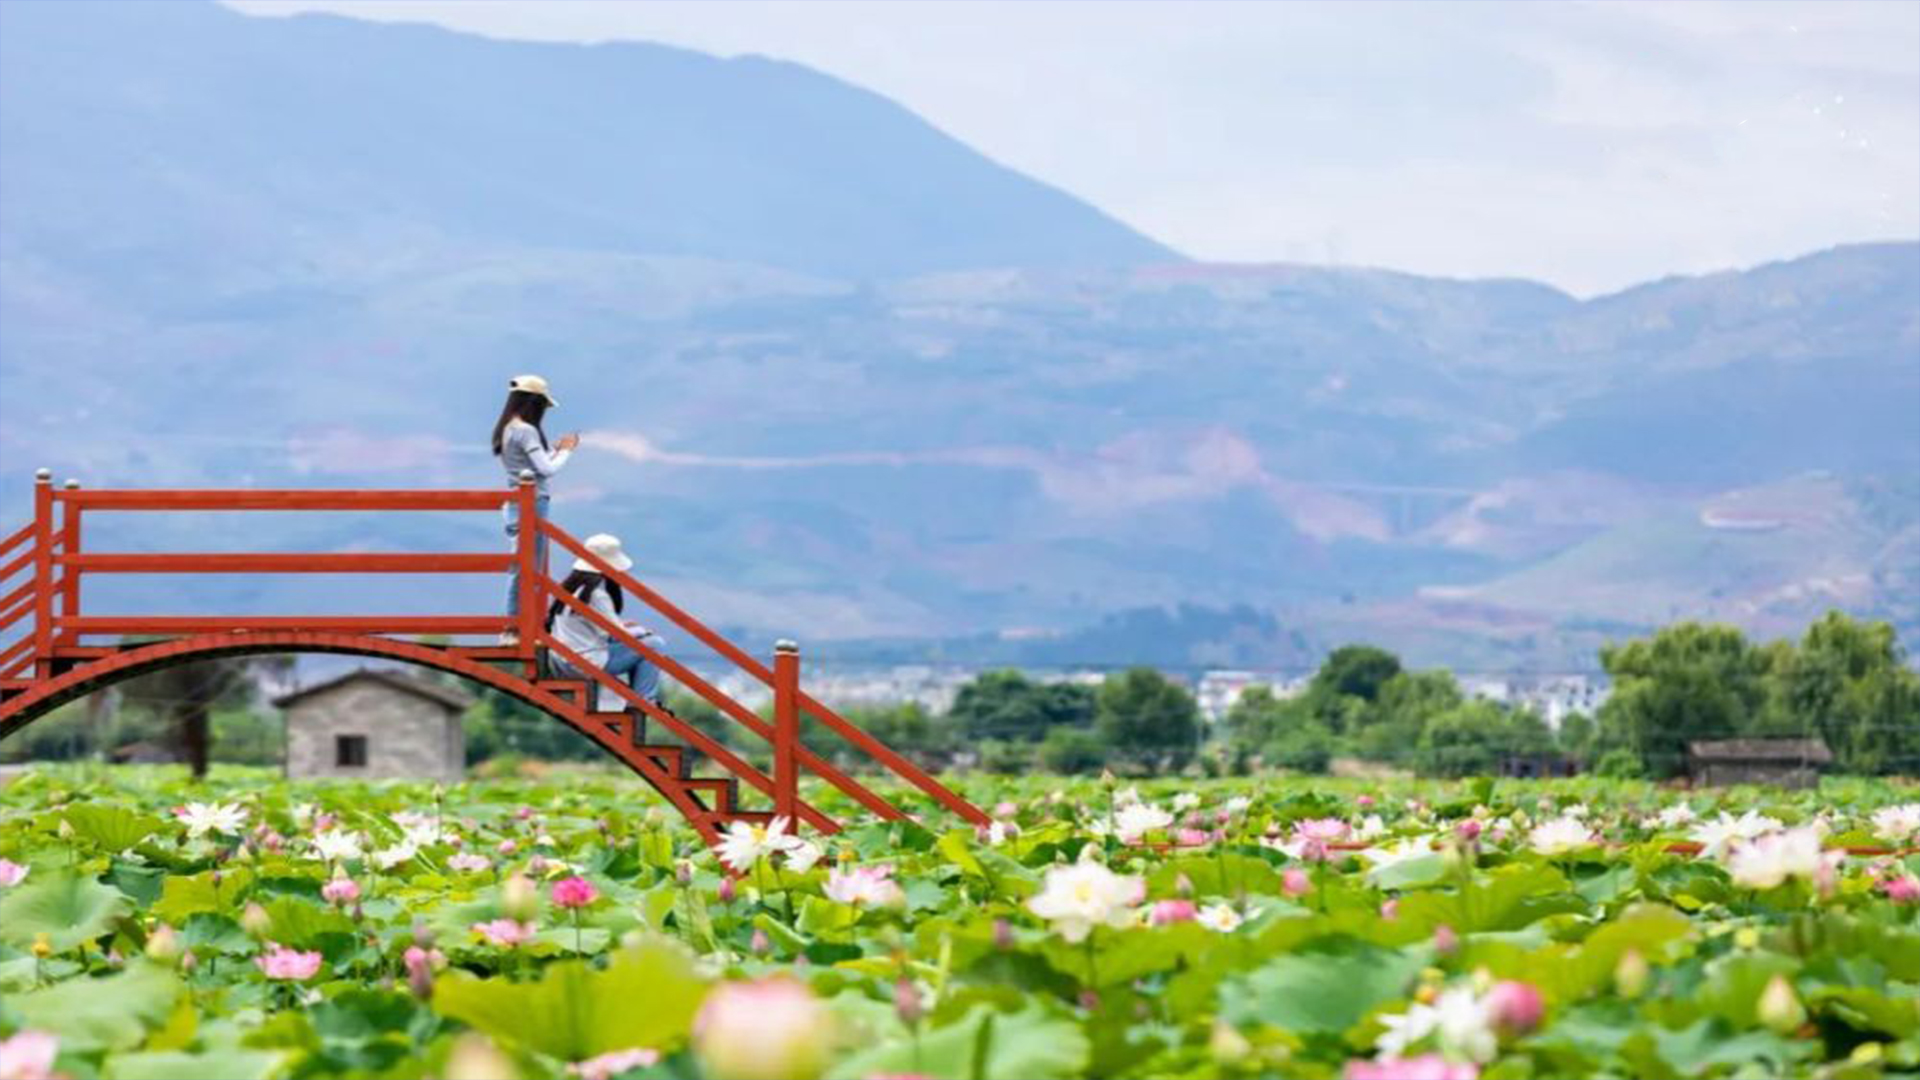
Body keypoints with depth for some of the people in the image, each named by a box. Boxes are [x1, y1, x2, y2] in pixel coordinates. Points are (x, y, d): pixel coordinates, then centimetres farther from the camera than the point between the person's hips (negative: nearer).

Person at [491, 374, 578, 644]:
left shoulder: (506, 430, 13)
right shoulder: (526, 431, -15)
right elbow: (547, 468, -16)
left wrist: (557, 449, 18)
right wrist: (565, 451, 0)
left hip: (515, 505, 10)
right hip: (531, 504, -10)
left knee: (519, 569, 12)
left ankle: (514, 627, 15)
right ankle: (517, 628, -4)